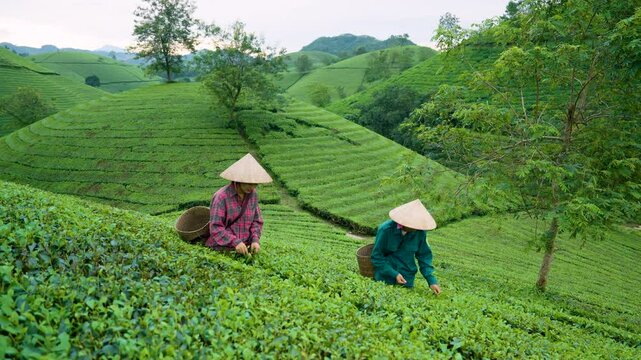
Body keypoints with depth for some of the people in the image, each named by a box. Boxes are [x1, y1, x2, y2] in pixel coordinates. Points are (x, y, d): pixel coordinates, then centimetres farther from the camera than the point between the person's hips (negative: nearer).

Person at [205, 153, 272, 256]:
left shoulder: (252, 194, -2)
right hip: (220, 250, -4)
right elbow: (216, 228, -20)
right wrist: (235, 242, -31)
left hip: (241, 250, 4)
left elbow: (256, 221, 3)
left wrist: (255, 241, -13)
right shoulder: (221, 197, -19)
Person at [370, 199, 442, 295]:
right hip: (385, 278, -2)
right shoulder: (386, 229, -21)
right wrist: (394, 274, -21)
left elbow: (424, 256, -4)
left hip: (407, 280, 2)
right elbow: (376, 257, -14)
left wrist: (432, 281, -12)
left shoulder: (420, 232, -15)